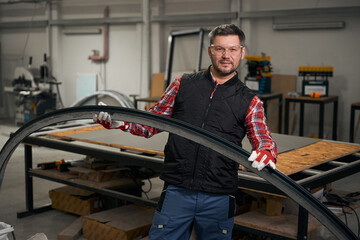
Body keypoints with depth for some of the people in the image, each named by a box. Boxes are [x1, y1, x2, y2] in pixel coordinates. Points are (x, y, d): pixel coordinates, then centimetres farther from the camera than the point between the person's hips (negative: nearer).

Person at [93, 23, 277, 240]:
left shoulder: (250, 102, 6)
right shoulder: (183, 84, 8)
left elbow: (265, 140, -1)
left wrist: (265, 153, -25)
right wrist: (120, 123, -5)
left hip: (218, 198, 0)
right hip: (177, 191, 0)